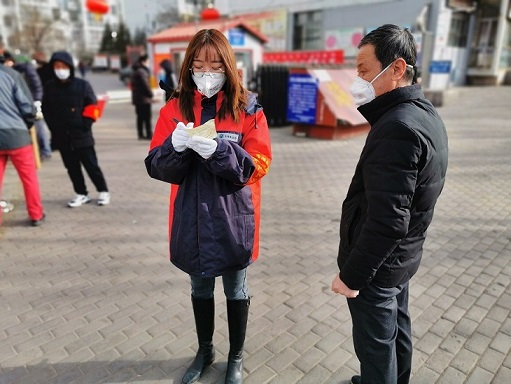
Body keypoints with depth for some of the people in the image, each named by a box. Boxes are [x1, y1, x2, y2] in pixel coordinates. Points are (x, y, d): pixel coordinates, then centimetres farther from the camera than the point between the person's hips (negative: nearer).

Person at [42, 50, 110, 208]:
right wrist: (54, 128, 3)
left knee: (91, 165, 4)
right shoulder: (49, 87, 4)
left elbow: (92, 107, -3)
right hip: (62, 137, 4)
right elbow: (46, 111, 11)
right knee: (72, 168, 11)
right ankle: (81, 194, 22)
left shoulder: (82, 85, -5)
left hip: (81, 135, -3)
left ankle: (103, 191, 18)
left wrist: (85, 125, -8)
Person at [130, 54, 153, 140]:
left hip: (137, 98, 9)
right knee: (147, 117, -7)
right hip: (144, 98, -9)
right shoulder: (142, 71, -12)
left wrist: (134, 98, 18)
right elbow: (146, 84, -19)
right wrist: (151, 94, -8)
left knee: (140, 117, 10)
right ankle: (149, 134, -7)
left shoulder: (135, 72, 18)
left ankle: (141, 134, 13)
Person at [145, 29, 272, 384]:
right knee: (200, 288, 21)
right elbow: (158, 167, -4)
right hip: (192, 219, 3)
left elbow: (258, 165, -11)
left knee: (236, 290, 15)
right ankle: (205, 350, 45)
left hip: (233, 219, -2)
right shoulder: (175, 108, 0)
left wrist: (217, 150, -27)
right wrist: (176, 145, -25)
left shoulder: (247, 108, -7)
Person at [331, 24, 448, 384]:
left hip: (378, 263, -10)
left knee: (376, 346, 11)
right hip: (401, 256, 10)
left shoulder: (398, 128, -28)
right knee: (396, 330, 26)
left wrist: (352, 275, -20)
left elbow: (387, 220, -29)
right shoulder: (424, 114, 4)